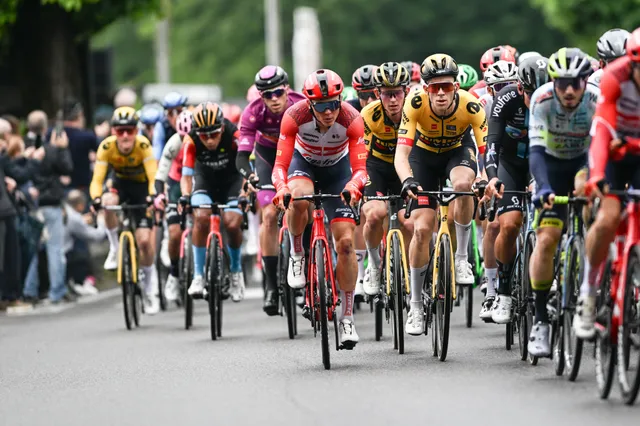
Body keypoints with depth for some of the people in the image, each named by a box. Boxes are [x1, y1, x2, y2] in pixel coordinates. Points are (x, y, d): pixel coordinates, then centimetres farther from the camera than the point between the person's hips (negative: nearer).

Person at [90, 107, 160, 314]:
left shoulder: (143, 145, -29)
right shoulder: (106, 147, -25)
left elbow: (153, 177, -32)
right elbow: (97, 179, -28)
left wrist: (152, 196, -53)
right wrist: (97, 199, -48)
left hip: (141, 187, -1)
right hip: (120, 184, 1)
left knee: (144, 240, -12)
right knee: (109, 201, -36)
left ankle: (151, 285, 11)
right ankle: (115, 248, -14)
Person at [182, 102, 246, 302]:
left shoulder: (234, 135, -31)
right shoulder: (191, 141, -27)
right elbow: (186, 175, -26)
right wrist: (185, 197, -45)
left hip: (232, 179, -1)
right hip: (205, 179, 1)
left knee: (232, 224, -21)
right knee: (201, 217, -26)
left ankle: (236, 271, 7)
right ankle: (198, 276, -15)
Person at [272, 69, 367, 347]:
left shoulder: (351, 119, -31)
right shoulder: (295, 116, -32)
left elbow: (360, 168, -33)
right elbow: (280, 165, -33)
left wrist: (354, 185, -56)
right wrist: (281, 186, -55)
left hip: (338, 168, 1)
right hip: (304, 162, -1)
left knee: (346, 242, -9)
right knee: (299, 200, -38)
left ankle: (347, 316, 3)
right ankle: (296, 254, -8)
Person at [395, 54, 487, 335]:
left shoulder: (470, 106, -31)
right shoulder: (416, 105, -32)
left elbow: (487, 151, -33)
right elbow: (401, 153, -36)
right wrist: (407, 180, -56)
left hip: (458, 150, 0)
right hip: (424, 154, 0)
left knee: (462, 184, -36)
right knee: (422, 229, -9)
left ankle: (462, 258, -15)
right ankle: (415, 306, 6)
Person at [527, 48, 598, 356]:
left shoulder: (596, 101, -28)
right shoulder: (543, 99, -29)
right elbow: (536, 149, -35)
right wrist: (544, 188, -50)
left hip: (584, 160, 2)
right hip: (552, 164, -2)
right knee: (546, 239, -15)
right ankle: (540, 320, -5)